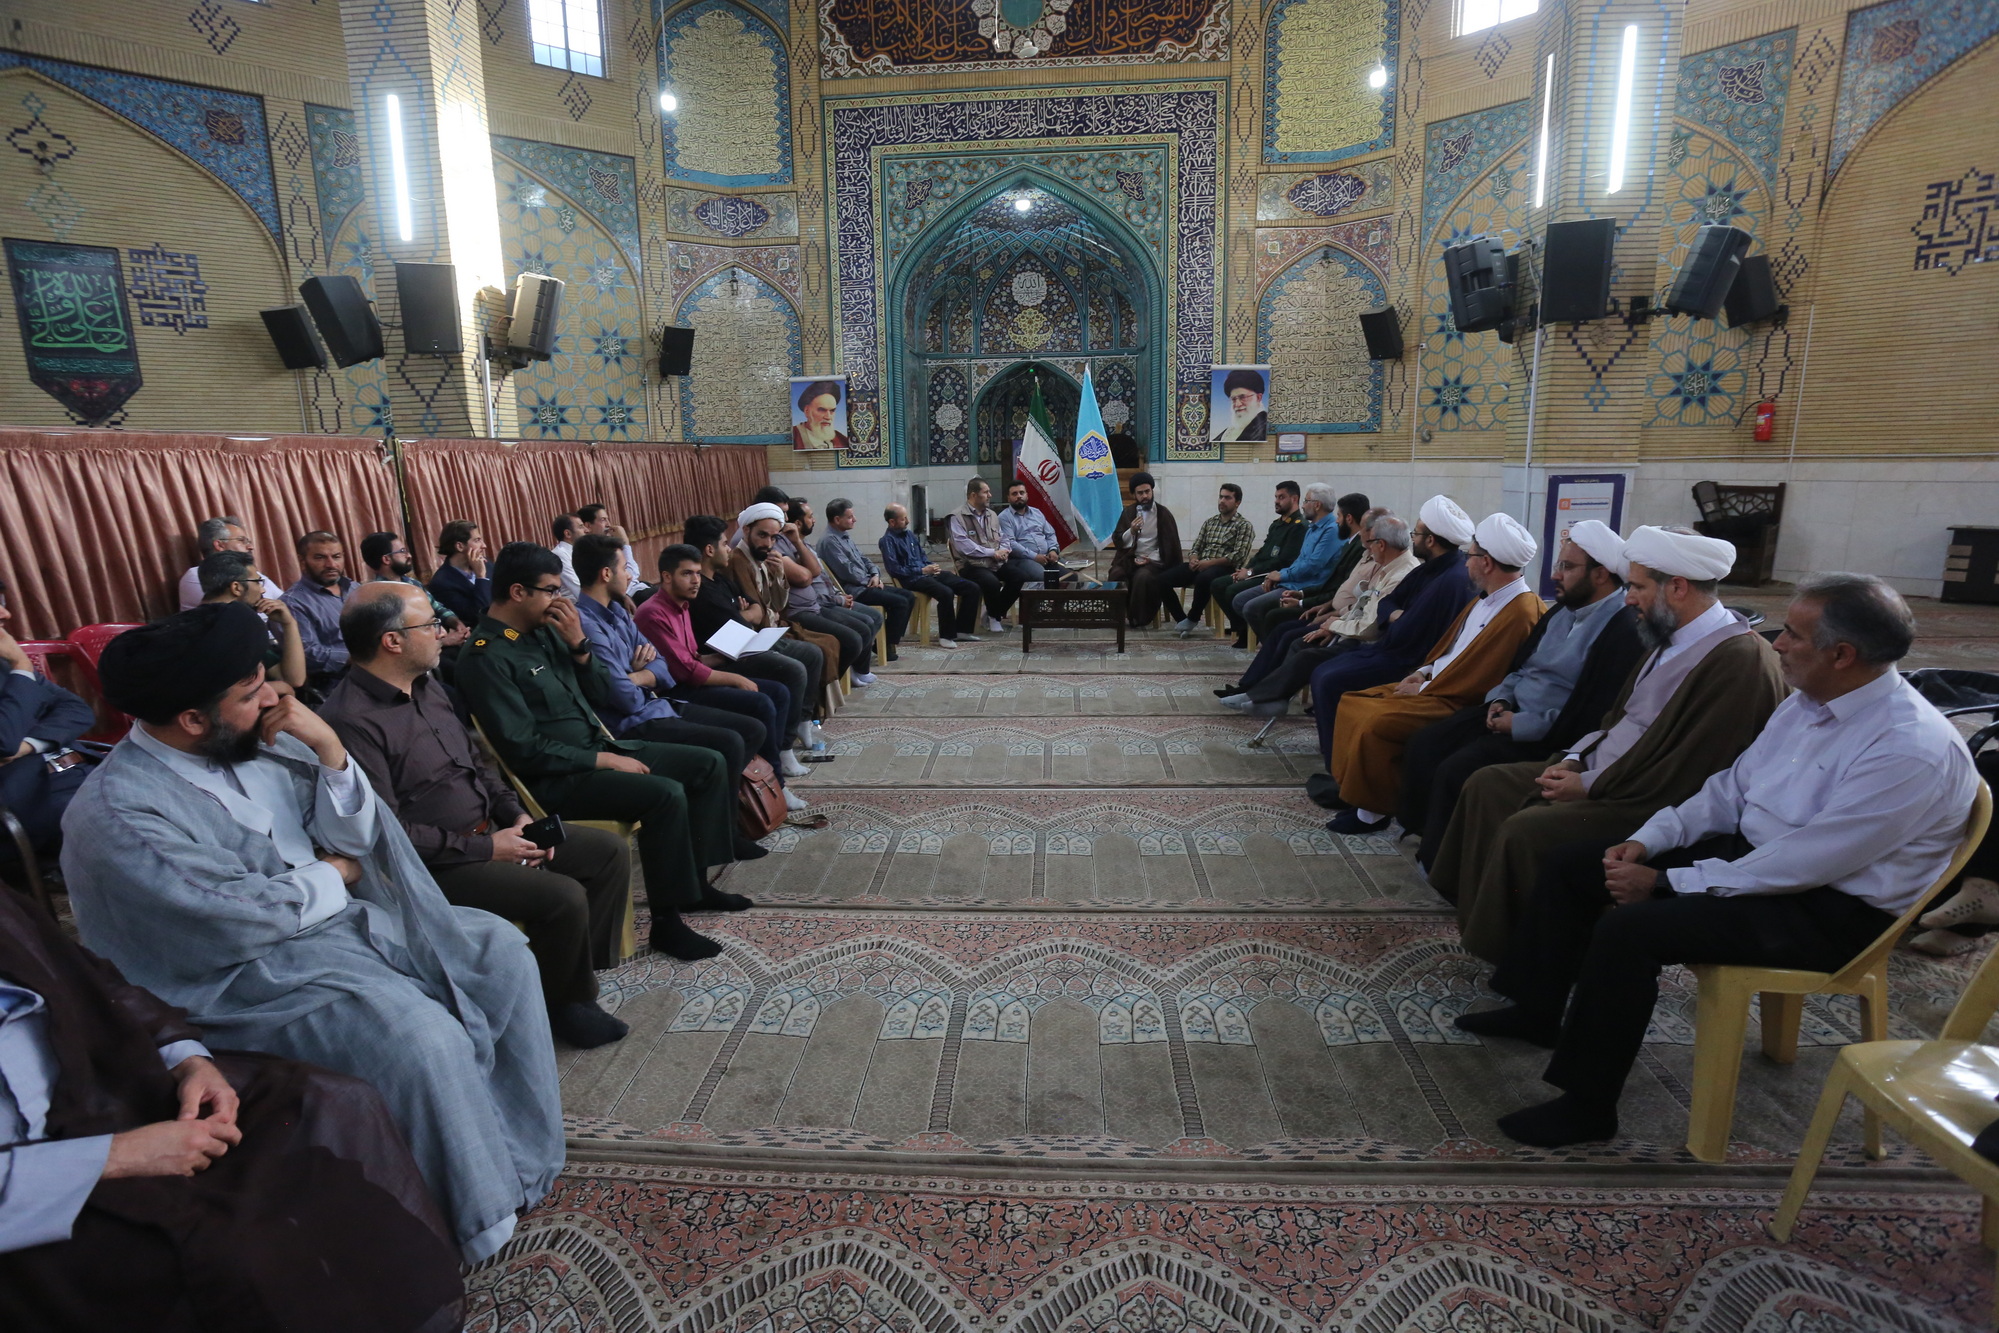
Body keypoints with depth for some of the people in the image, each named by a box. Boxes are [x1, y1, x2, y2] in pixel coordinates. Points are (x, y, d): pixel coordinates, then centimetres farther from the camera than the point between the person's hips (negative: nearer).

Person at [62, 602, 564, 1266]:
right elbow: (248, 920, -22)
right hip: (253, 976, -7)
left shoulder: (258, 739, -1)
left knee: (500, 949, -2)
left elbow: (354, 837, 1)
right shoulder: (116, 814, -21)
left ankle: (518, 1155, 8)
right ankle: (481, 1224, -5)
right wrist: (334, 873, -5)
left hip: (343, 914, 8)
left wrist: (328, 747, -14)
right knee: (422, 1037, -28)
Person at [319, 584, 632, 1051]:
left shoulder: (428, 685, 9)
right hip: (434, 864, -9)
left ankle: (575, 975, 10)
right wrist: (484, 848, -18)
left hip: (490, 832, 9)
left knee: (612, 851, 2)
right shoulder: (351, 720, -20)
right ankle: (566, 1003, 3)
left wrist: (516, 815, 3)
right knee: (563, 896, -25)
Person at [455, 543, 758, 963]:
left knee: (709, 764, 2)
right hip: (554, 779, -9)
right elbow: (525, 750, -20)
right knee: (665, 794, -29)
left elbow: (599, 693, 12)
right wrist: (604, 760, -16)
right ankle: (667, 921, -15)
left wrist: (579, 643, -5)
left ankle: (695, 881, 10)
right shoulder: (486, 656, -16)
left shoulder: (545, 629, 7)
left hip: (598, 746, 9)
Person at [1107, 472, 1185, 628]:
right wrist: (1131, 531, -13)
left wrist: (1149, 559, -10)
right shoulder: (1128, 512, 11)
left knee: (1142, 577, -35)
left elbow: (1169, 545, 1)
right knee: (1116, 574, -29)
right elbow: (1117, 541, 7)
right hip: (1129, 559, 3)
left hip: (1153, 561, -3)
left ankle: (1139, 619, -17)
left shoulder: (1163, 513, 2)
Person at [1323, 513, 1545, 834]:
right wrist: (1424, 671, 4)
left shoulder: (1521, 612, -21)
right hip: (1431, 684, 10)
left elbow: (1477, 681, -22)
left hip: (1457, 702, -10)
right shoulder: (1486, 599, 10)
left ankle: (1374, 810, -9)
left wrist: (1425, 688, -12)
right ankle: (1352, 786, 7)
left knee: (1375, 722, -26)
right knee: (1351, 703, 4)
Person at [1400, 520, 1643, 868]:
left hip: (1545, 737, -9)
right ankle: (1418, 827, 9)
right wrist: (1500, 698, 4)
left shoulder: (1623, 630, -17)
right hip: (1510, 710, 9)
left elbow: (1592, 715, -23)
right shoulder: (1563, 610, 13)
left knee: (1455, 770, -23)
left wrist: (1520, 725, -18)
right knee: (1424, 744, -5)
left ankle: (1437, 862, -4)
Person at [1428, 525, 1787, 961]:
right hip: (1596, 774, 10)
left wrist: (1589, 787, -17)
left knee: (1526, 829, -25)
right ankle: (1478, 918, 7)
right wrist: (1575, 760, 3)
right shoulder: (1672, 642, 10)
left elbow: (1683, 778, -24)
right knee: (1488, 785, 3)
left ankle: (1508, 955, -5)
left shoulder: (1742, 661, -20)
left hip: (1652, 806, -10)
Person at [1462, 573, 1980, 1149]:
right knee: (1572, 863, 4)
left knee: (1627, 927, -29)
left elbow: (1800, 865, -26)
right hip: (1749, 851, 9)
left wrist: (1664, 881, -22)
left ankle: (1588, 1106, -12)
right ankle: (1537, 1011, 20)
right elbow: (1731, 785, 11)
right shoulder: (1808, 702, 3)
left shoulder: (1913, 748, -24)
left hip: (1828, 909, -9)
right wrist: (1649, 840, -3)